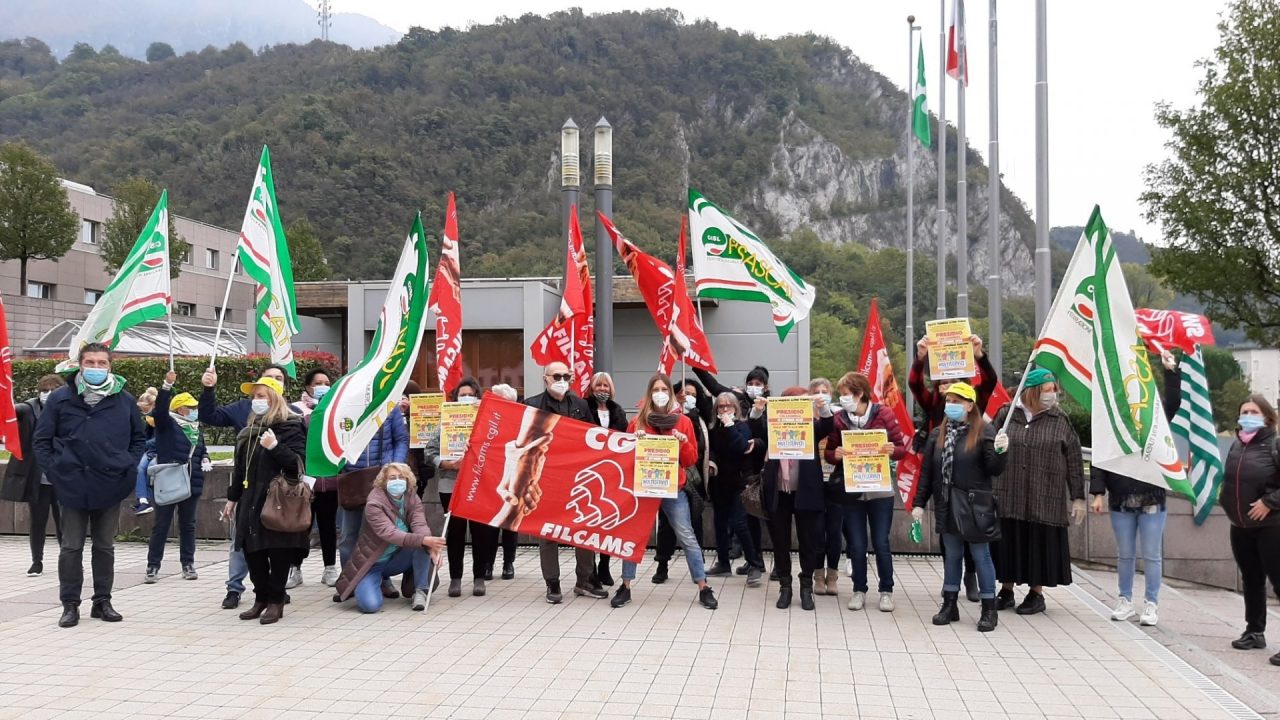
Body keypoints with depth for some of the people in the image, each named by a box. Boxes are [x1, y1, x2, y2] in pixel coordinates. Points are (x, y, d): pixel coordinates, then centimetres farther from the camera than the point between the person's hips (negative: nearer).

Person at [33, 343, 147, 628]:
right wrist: (55, 470, -6)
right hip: (73, 487, -1)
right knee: (71, 548, 5)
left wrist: (128, 467, 0)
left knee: (105, 546, 11)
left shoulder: (125, 400, 2)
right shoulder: (61, 398, -2)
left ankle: (102, 601, 20)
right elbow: (41, 440, 3)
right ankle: (70, 604, 14)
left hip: (111, 487, 1)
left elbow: (139, 438, 12)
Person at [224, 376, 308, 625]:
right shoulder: (249, 430, 16)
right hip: (250, 501, 7)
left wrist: (275, 447, -25)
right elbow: (240, 467, 21)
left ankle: (275, 601, 8)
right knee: (252, 551, 8)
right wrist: (232, 497, 20)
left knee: (278, 554, -2)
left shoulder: (290, 427, -6)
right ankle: (261, 598, 20)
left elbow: (298, 463, -15)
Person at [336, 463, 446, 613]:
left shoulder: (412, 498, -4)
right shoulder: (374, 503, -21)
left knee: (423, 546, -23)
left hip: (396, 559, 4)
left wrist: (431, 546, -43)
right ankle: (360, 587, 9)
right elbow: (389, 533, -35)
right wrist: (424, 540, -49)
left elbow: (420, 525, -20)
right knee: (371, 605, -26)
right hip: (371, 563, -4)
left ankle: (420, 592, -12)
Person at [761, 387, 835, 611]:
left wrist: (823, 408, -33)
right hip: (778, 493, 1)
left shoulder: (811, 425, 3)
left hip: (805, 492, -1)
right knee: (780, 543, 7)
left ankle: (806, 588, 18)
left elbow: (827, 428, -14)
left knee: (808, 542, 5)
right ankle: (784, 587, 19)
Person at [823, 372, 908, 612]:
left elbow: (902, 448, -2)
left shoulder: (884, 413, -6)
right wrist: (835, 455, -18)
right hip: (850, 491, 2)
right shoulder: (839, 418, -1)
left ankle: (886, 591, 17)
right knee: (857, 545, 7)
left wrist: (892, 451, -24)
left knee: (881, 543, 4)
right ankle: (859, 590, 21)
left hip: (880, 491, -1)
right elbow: (828, 452, 3)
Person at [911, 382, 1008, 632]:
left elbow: (994, 470, -9)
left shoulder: (984, 432, -6)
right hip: (947, 505, 4)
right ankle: (949, 605, 22)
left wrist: (1000, 451, -28)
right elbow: (926, 471, 8)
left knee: (981, 555, 4)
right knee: (951, 555, 13)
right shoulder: (938, 434, 7)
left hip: (974, 506, -4)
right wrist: (919, 503, 5)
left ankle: (989, 609, 13)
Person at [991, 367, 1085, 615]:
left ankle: (1037, 594, 19)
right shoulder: (1006, 414, 2)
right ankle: (1006, 590, 22)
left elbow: (1074, 461, 2)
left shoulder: (1059, 421, 1)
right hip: (1008, 496, 1)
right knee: (1007, 543, 7)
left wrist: (1078, 497, 0)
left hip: (1044, 499, -1)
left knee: (1040, 545, 4)